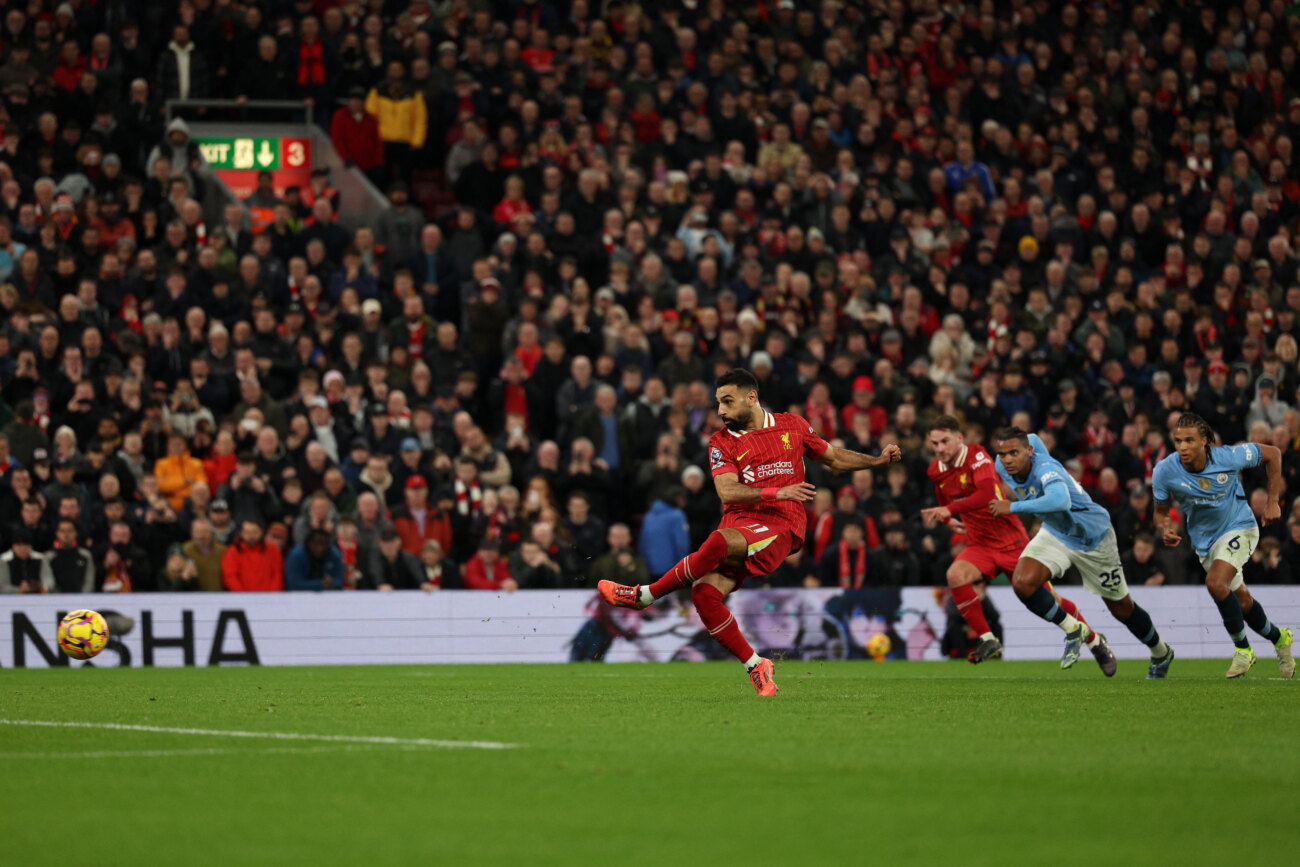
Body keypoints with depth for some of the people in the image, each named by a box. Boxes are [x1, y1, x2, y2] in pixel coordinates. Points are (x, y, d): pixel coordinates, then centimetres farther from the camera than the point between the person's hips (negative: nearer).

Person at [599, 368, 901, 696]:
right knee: (705, 592, -21)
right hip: (739, 521, 3)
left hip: (781, 527, -3)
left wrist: (879, 460, 14)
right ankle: (755, 666, -6)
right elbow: (727, 492, -7)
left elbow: (834, 459, 26)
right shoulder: (722, 442, 9)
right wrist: (776, 492, -20)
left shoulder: (792, 426, 12)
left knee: (719, 542, -33)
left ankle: (643, 595, -21)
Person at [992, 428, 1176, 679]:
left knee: (1122, 609, 10)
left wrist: (1014, 507, -55)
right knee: (1022, 582, -22)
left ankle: (1161, 652, 40)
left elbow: (1061, 501, -59)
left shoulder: (1045, 468, -37)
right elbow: (1033, 439, 7)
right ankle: (1075, 631, 1)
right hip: (1055, 534, 6)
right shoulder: (1003, 467, -15)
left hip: (1092, 535, -6)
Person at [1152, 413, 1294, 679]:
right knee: (1242, 601, 14)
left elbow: (1272, 454, -8)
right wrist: (1165, 530, -27)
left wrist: (1273, 502, -7)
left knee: (1216, 583, -28)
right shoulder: (1165, 472, -20)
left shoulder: (1229, 457, -25)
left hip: (1239, 527, -4)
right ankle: (1278, 638, 43)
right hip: (1205, 540, 4)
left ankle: (1242, 648, -9)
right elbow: (1161, 510, -3)